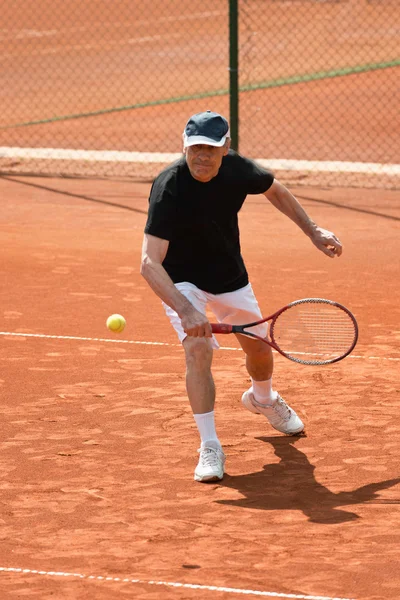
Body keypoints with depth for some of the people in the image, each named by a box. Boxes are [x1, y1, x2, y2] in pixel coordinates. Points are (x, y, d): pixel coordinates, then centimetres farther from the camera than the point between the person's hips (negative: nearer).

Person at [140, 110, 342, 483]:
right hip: (182, 281, -5)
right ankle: (209, 447, -18)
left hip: (231, 277, 5)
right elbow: (150, 263, -41)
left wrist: (313, 231, 3)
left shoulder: (237, 169, -20)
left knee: (259, 347, 19)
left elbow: (274, 190, 6)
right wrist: (185, 311, -53)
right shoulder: (169, 189, -35)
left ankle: (262, 398, 54)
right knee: (198, 349, -27)